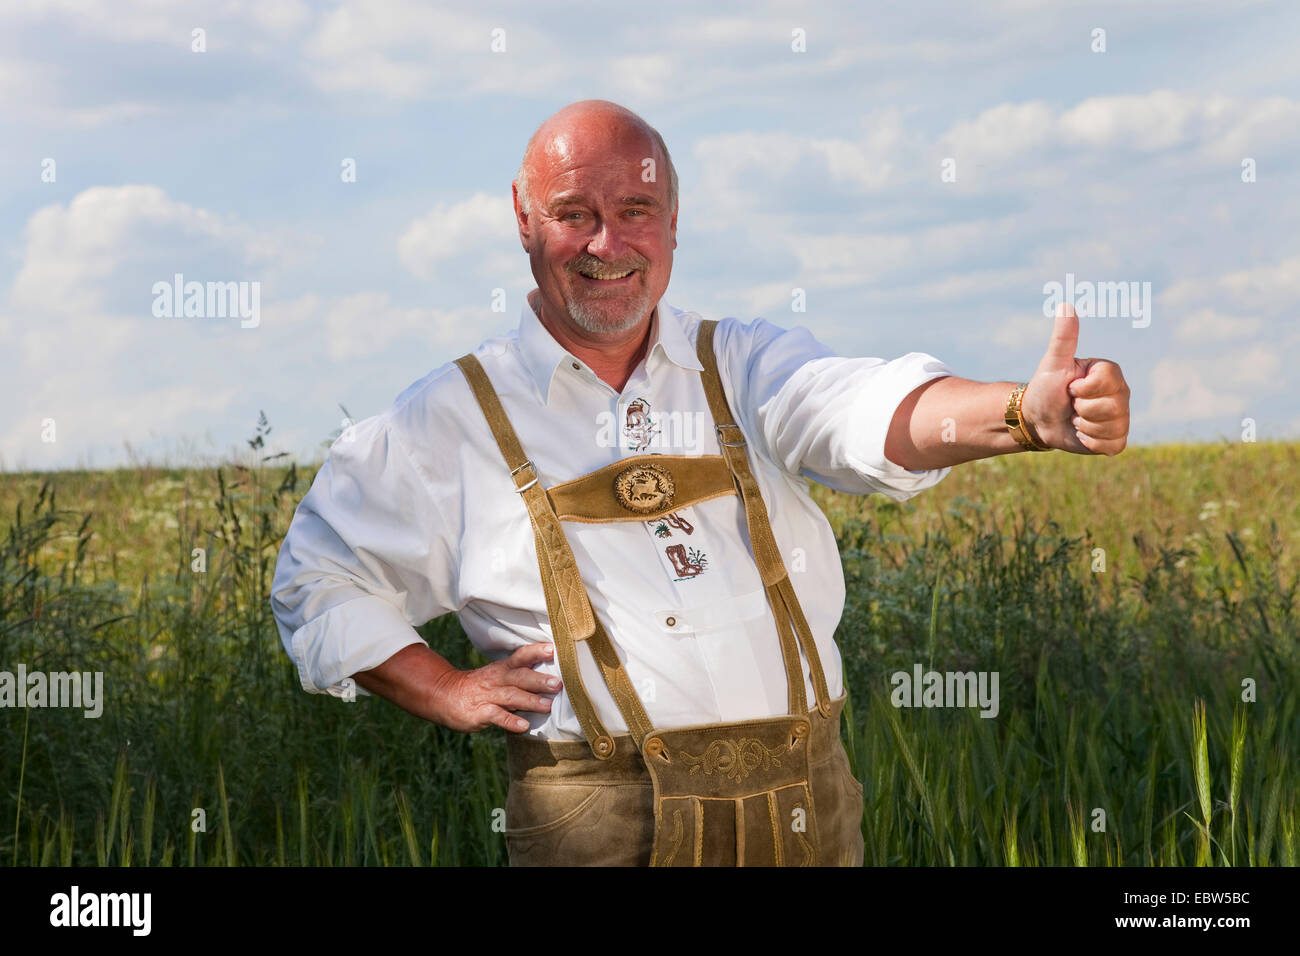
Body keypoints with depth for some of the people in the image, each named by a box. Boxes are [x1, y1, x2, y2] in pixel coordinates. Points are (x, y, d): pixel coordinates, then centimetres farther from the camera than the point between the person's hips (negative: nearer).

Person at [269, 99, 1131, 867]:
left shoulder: (744, 366, 8)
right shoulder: (454, 419, 7)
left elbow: (873, 410, -12)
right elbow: (322, 583, 16)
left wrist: (1031, 412, -32)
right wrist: (449, 693, 2)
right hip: (607, 826, -1)